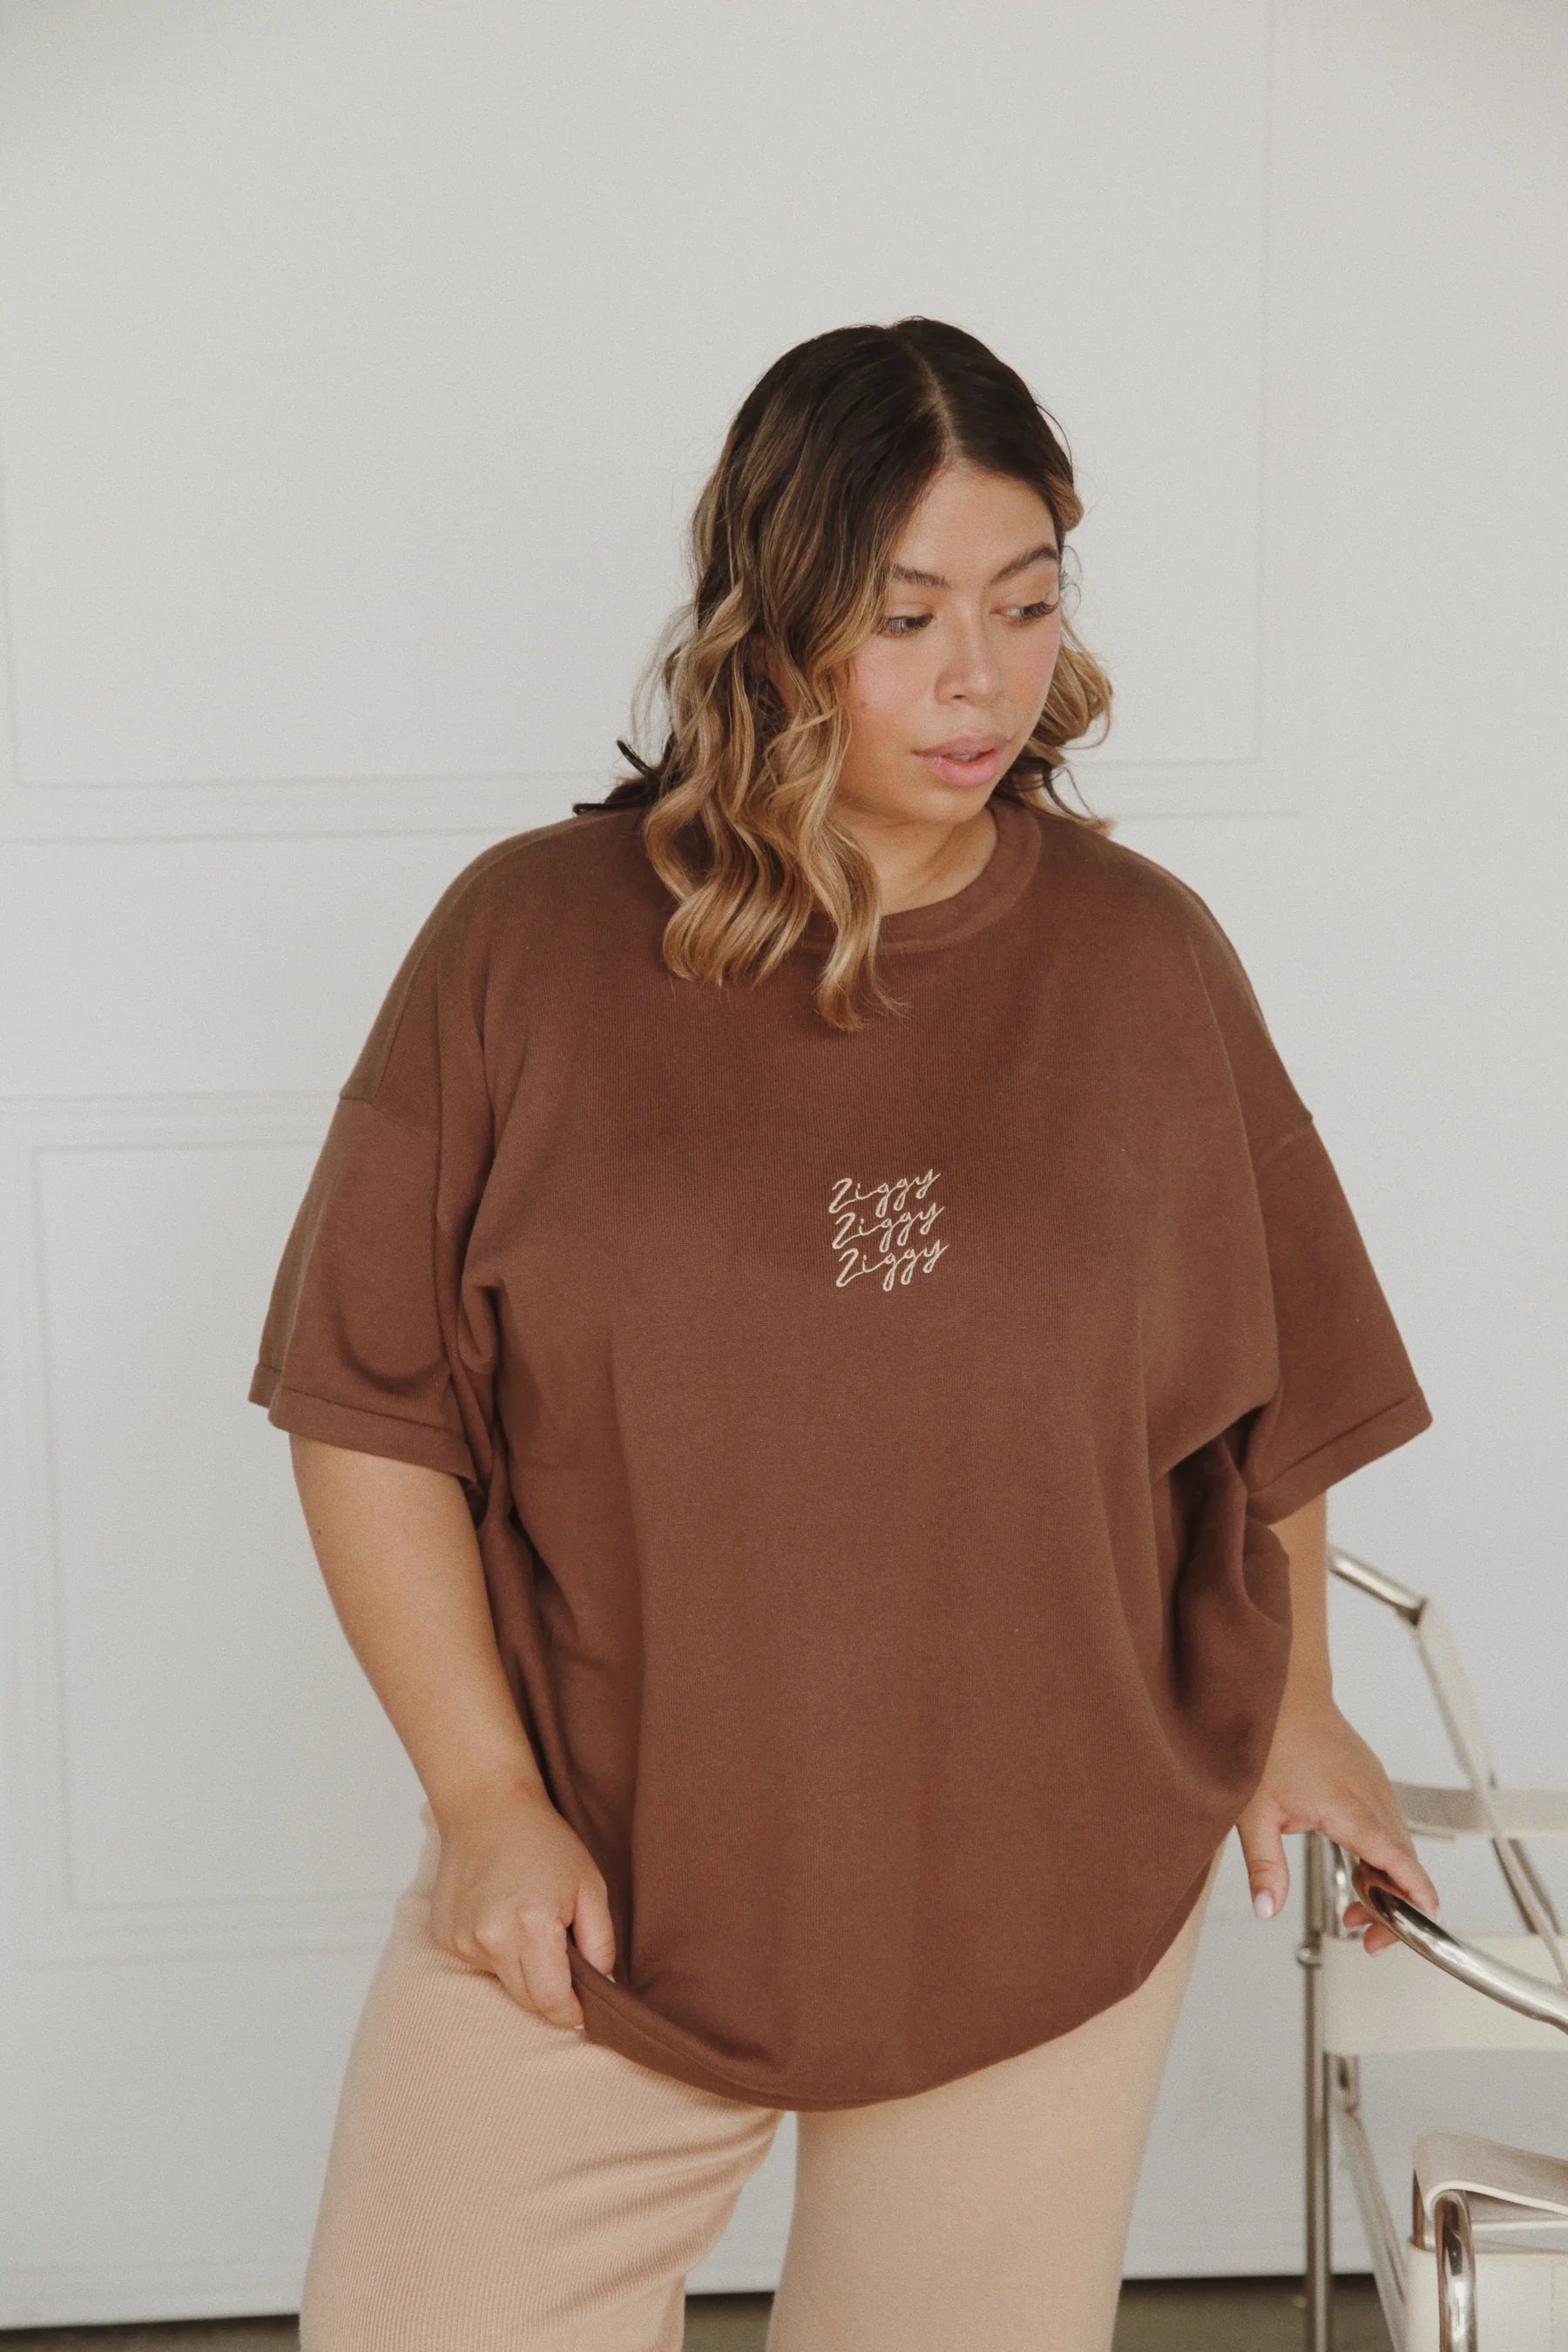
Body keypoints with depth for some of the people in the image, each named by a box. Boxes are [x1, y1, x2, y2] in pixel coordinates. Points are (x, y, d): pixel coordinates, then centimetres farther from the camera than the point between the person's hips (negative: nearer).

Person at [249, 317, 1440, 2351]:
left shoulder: (1142, 957, -3)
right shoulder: (528, 938, -7)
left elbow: (1272, 1382, 8)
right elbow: (371, 1403, -5)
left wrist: (1292, 1709, 14)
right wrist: (486, 1793, -8)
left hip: (1047, 1899, 1)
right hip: (588, 1889, -1)